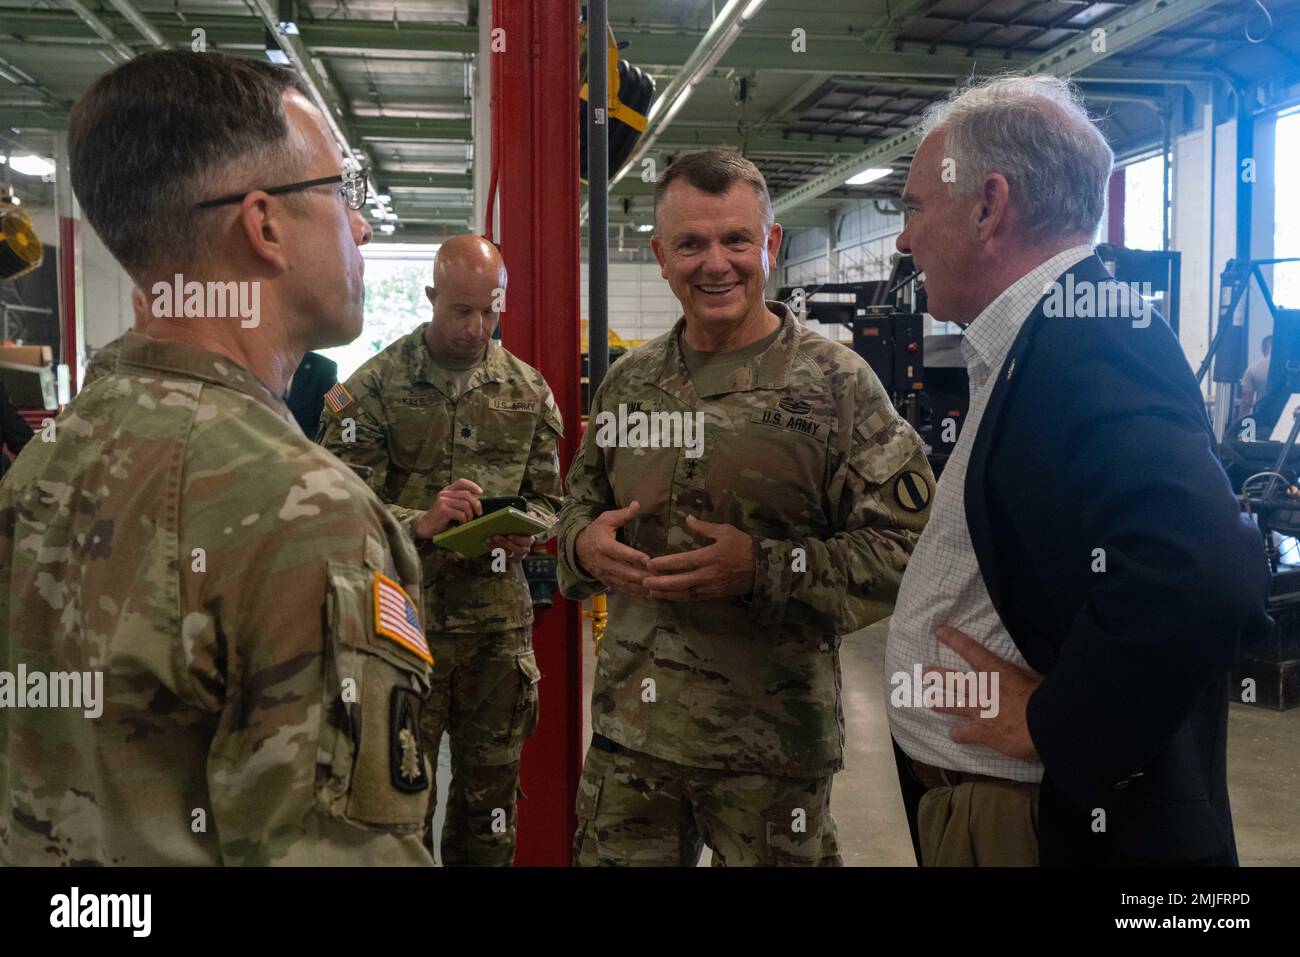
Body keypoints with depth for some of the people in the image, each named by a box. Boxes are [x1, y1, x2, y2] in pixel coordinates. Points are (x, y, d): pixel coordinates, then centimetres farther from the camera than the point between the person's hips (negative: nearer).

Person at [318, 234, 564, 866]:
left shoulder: (527, 388, 8)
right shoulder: (373, 386, -4)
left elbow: (547, 498, 13)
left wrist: (524, 533, -9)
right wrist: (420, 523, -26)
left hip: (499, 616, 3)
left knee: (492, 781, 14)